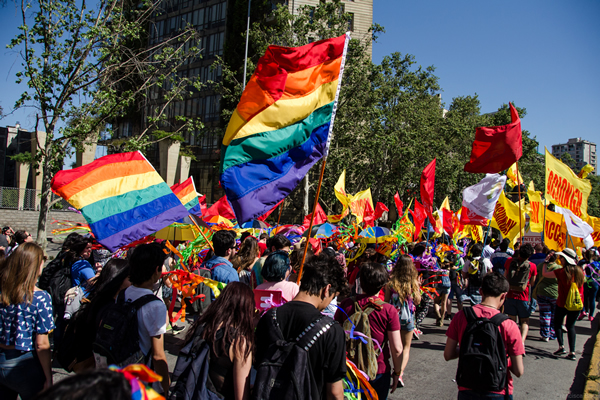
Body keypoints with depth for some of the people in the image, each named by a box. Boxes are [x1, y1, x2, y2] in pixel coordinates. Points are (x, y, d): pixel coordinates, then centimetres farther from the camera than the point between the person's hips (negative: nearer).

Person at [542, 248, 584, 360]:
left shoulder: (562, 271, -19)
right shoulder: (580, 271, -4)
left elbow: (544, 274, -12)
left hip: (563, 302, -4)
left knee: (557, 324, 15)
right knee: (571, 326, 14)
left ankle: (561, 346, 3)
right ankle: (572, 352, 8)